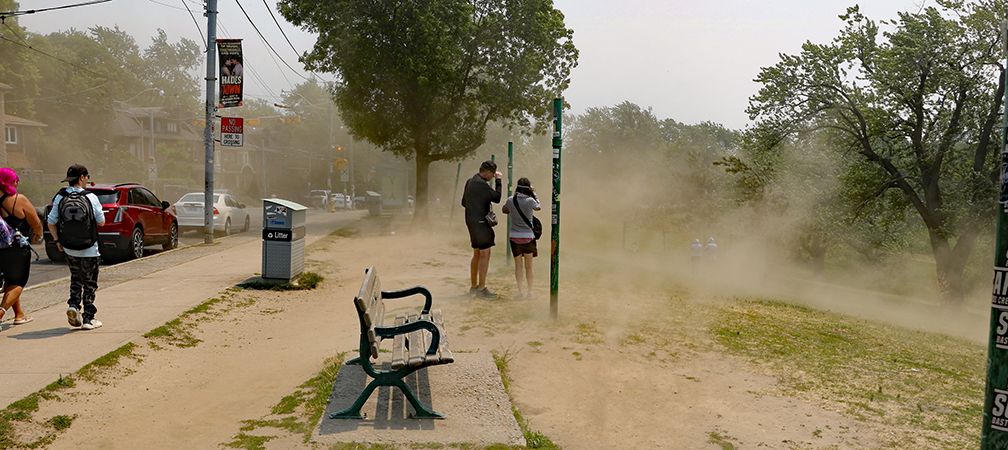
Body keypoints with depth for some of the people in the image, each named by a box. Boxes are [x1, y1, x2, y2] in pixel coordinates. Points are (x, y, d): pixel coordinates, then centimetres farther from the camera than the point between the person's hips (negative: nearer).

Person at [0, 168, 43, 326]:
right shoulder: (19, 200, -15)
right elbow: (36, 224, -10)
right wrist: (38, 236, 11)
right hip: (18, 248, -5)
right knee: (18, 283, 6)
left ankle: (19, 314, 29)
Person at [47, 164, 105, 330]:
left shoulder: (60, 198, -6)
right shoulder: (90, 197, -13)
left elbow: (51, 222, -6)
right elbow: (101, 222, -6)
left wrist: (57, 240, 7)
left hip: (69, 249, 3)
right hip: (89, 249, -3)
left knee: (76, 278, 24)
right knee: (89, 283, 8)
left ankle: (74, 305, 5)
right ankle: (88, 319, 11)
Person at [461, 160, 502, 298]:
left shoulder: (470, 181, 13)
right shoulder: (481, 184, -18)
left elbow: (464, 202, 20)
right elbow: (497, 198, -15)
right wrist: (498, 181, -7)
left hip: (471, 221, 10)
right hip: (480, 223, -10)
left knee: (477, 254, 16)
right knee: (485, 254, -5)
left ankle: (473, 286, 23)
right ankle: (481, 288, -3)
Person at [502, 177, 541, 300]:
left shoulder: (510, 200, -7)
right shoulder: (530, 200, -13)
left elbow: (505, 211, 14)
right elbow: (539, 207, 8)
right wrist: (534, 193, 11)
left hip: (514, 236, 1)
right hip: (528, 236, -1)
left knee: (518, 265, 9)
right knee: (528, 266, 12)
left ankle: (520, 292, 8)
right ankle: (529, 292, 17)